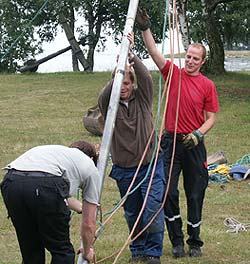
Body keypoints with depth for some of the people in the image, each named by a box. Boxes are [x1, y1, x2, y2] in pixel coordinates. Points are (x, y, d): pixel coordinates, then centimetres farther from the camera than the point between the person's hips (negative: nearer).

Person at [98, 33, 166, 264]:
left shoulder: (142, 98, 0)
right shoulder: (109, 104, -1)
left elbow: (146, 77, -19)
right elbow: (104, 96, -25)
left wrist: (131, 56, -33)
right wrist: (118, 73, -40)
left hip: (150, 164, -1)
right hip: (124, 169, 1)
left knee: (153, 208, -11)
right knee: (132, 214, 10)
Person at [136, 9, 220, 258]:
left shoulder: (207, 85, 2)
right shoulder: (174, 74, 3)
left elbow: (211, 117, 3)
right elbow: (153, 52, -8)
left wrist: (198, 134, -14)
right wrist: (145, 28, -20)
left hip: (194, 144, 0)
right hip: (171, 141, 0)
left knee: (195, 195, 6)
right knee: (168, 193, -2)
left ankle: (195, 242, 18)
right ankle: (176, 240, 10)